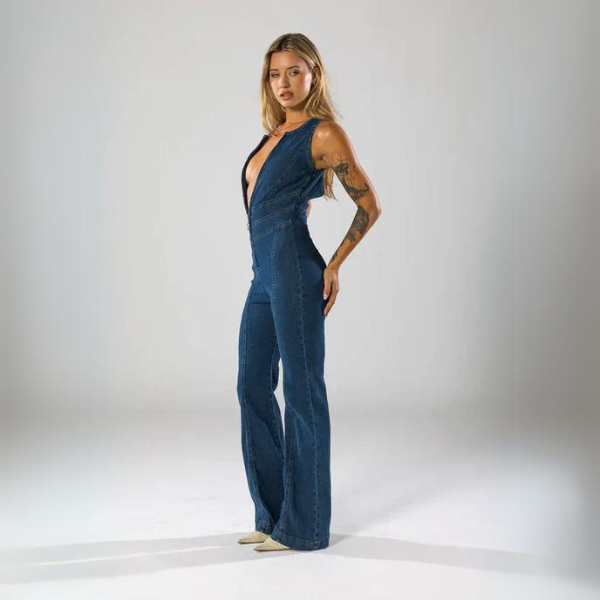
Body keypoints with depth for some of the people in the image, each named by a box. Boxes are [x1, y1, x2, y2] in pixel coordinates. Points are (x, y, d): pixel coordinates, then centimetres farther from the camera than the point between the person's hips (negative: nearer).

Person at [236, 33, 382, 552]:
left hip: (293, 270, -9)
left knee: (302, 392, -2)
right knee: (253, 387, 10)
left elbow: (370, 205, -3)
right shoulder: (275, 134, 18)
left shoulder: (323, 133, -4)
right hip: (263, 274, 9)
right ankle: (273, 514, 23)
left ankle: (305, 525, 10)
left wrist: (334, 266, -3)